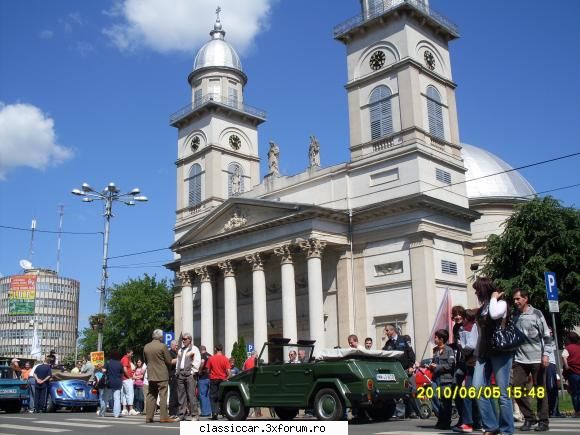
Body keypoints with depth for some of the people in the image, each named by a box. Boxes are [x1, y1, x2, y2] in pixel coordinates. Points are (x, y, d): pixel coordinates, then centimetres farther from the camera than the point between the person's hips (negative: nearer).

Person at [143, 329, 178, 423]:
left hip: (151, 375, 5)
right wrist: (167, 368, 12)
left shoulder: (146, 347, 5)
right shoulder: (162, 346, -12)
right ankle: (164, 417, -3)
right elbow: (169, 361, -8)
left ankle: (149, 417, 11)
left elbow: (145, 360, 14)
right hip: (162, 375, -5)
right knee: (163, 396, -2)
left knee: (151, 395, 10)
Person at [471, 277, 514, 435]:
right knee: (478, 388, -7)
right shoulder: (482, 308, 18)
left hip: (500, 351, -6)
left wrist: (493, 298, -6)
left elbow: (494, 314, -24)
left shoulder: (501, 303, 0)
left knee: (502, 392, -4)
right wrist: (477, 352, 15)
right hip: (484, 353, 6)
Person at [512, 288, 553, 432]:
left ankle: (544, 421, 13)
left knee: (540, 390, 3)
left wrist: (546, 354, -14)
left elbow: (546, 335, -6)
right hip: (519, 359, 4)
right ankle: (529, 418, 11)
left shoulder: (536, 314, -4)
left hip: (536, 358, -4)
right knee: (517, 387, -2)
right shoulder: (514, 316, 8)